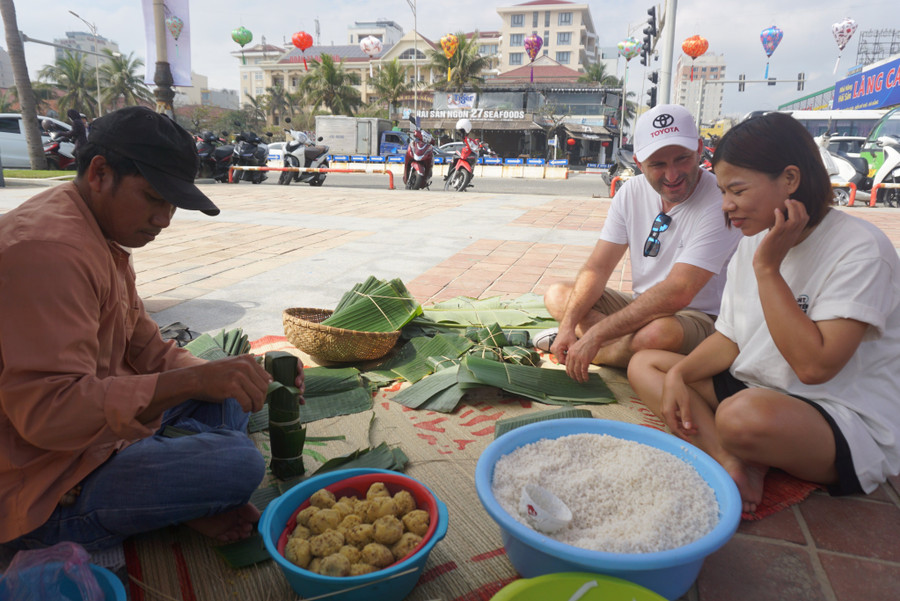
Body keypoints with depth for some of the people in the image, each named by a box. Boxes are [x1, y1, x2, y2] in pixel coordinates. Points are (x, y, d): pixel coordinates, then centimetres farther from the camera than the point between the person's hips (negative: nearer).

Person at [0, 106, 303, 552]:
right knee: (239, 463, -25)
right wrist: (194, 381, -36)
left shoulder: (104, 240, 10)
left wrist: (227, 378, -5)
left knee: (227, 399, 12)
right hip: (44, 497, -11)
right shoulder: (46, 251, -25)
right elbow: (48, 411, -32)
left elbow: (148, 351, 10)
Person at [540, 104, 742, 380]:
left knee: (660, 332, -39)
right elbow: (597, 268, -4)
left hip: (699, 318, -6)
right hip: (642, 307, 6)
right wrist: (568, 325, -21)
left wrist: (596, 334, -32)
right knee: (557, 294, -1)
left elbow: (677, 293, -30)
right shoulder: (632, 192, -1)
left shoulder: (720, 202, -22)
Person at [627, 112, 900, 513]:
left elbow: (814, 365, -28)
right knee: (644, 365, -2)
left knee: (745, 414, -39)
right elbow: (730, 339, 6)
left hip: (848, 424, -7)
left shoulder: (860, 250, -19)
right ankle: (734, 464, -18)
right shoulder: (754, 240, 5)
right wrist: (677, 375, -12)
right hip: (754, 391, 8)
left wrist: (768, 269, -25)